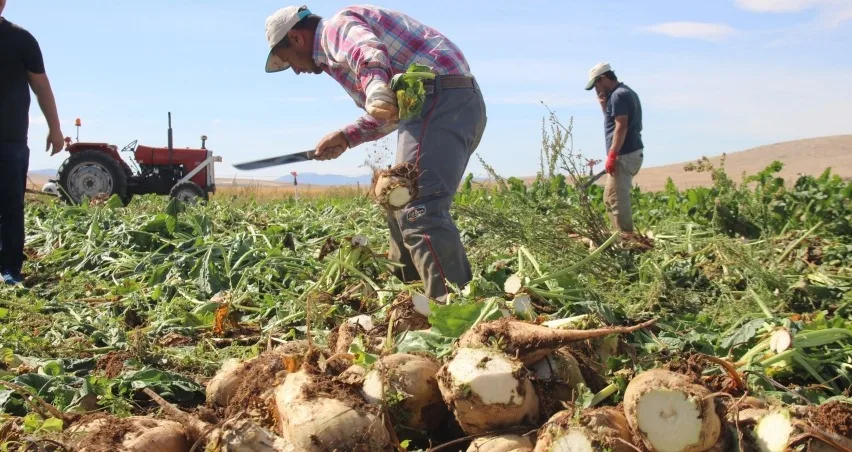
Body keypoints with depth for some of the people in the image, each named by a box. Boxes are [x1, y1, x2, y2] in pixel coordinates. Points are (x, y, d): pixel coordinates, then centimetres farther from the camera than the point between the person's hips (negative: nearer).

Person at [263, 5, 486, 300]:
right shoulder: (345, 46, 31)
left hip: (440, 99, -11)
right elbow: (392, 112, 35)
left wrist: (376, 92, -43)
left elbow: (371, 55, -25)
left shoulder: (337, 27, 1)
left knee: (417, 210, -20)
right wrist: (346, 137, 32)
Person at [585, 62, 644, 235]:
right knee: (610, 199, 16)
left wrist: (612, 154, -23)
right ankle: (624, 236, 18)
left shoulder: (618, 95, -13)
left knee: (617, 200, -8)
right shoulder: (626, 92, 19)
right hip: (631, 153, 11)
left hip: (624, 155, -11)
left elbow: (621, 126, -21)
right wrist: (604, 104, 11)